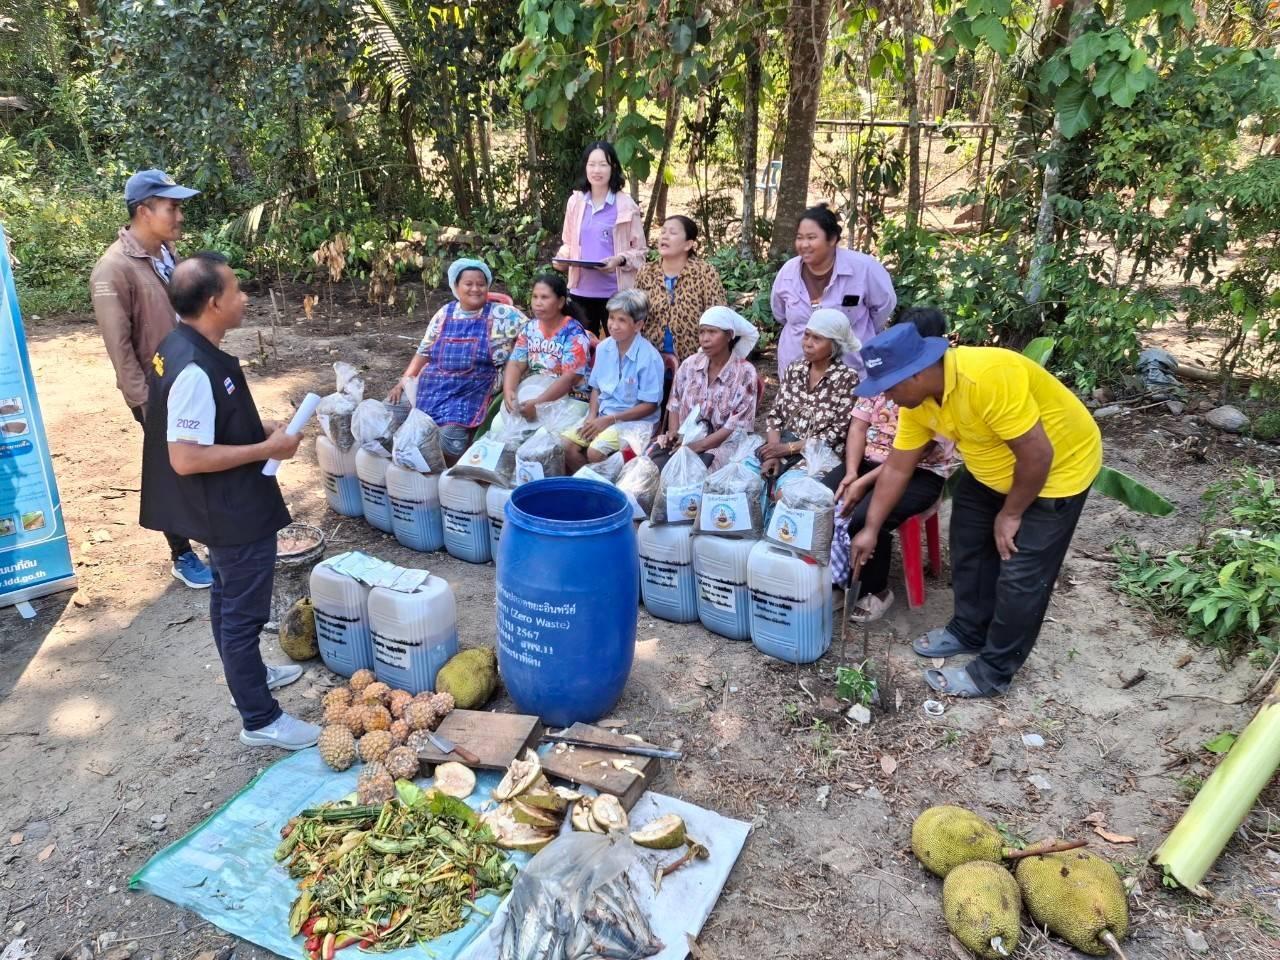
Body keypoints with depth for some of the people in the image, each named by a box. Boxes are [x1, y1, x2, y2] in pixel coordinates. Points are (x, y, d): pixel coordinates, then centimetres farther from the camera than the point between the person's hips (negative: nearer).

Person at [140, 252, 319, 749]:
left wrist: (259, 429, 8)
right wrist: (266, 449, -23)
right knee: (243, 611, 2)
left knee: (229, 598, 25)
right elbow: (186, 459, -29)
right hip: (233, 512, -10)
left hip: (226, 509, 10)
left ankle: (249, 672, 46)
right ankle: (260, 720, 16)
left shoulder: (182, 347, 2)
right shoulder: (195, 370, -29)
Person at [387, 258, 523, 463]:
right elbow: (424, 353, 15)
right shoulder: (444, 313, 10)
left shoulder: (500, 315, -1)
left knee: (450, 436, -26)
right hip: (433, 391, 4)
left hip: (470, 394, -4)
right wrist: (403, 382, 6)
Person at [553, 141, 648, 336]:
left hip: (614, 292, -3)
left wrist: (620, 260, -20)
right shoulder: (575, 201, 7)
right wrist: (563, 255, -3)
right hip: (581, 290, 4)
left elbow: (640, 250, -2)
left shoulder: (625, 204, -4)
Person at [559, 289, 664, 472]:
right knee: (565, 444, -13)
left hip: (634, 419, -6)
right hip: (601, 414, 6)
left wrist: (610, 420, -17)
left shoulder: (649, 357, -17)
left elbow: (649, 405, -14)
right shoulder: (603, 348, 2)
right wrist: (592, 415, -6)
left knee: (595, 452, -27)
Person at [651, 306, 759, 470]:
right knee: (654, 462, -28)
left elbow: (737, 426, -11)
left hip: (721, 445, -4)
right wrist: (673, 432, -5)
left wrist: (698, 446, -19)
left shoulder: (745, 373, -6)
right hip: (684, 438, 4)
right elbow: (675, 404, 16)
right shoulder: (689, 365, 7)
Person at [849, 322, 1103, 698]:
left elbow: (1037, 452, -33)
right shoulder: (917, 399, -12)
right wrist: (871, 529, -1)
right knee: (968, 544, 15)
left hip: (1059, 466, -8)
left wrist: (1010, 515, -20)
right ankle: (969, 631, 35)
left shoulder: (987, 377, -39)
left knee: (1021, 574, -3)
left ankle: (992, 672, 12)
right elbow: (896, 468, -2)